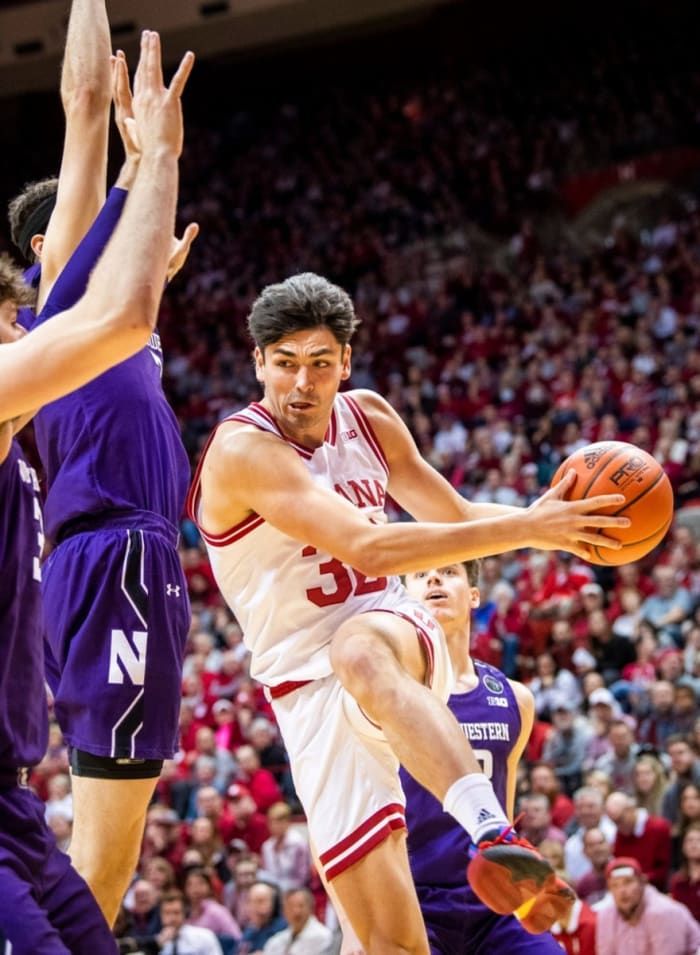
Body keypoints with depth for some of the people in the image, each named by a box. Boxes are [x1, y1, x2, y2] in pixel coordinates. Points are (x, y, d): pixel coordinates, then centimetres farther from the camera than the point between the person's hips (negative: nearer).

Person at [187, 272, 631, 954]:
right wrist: (525, 529, -29)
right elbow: (370, 550, -27)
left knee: (358, 647, -39)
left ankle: (489, 826, -55)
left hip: (402, 638, 3)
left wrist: (552, 518, -4)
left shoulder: (368, 418, 5)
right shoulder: (243, 450, -17)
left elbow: (457, 518, 16)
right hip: (311, 689, -2)